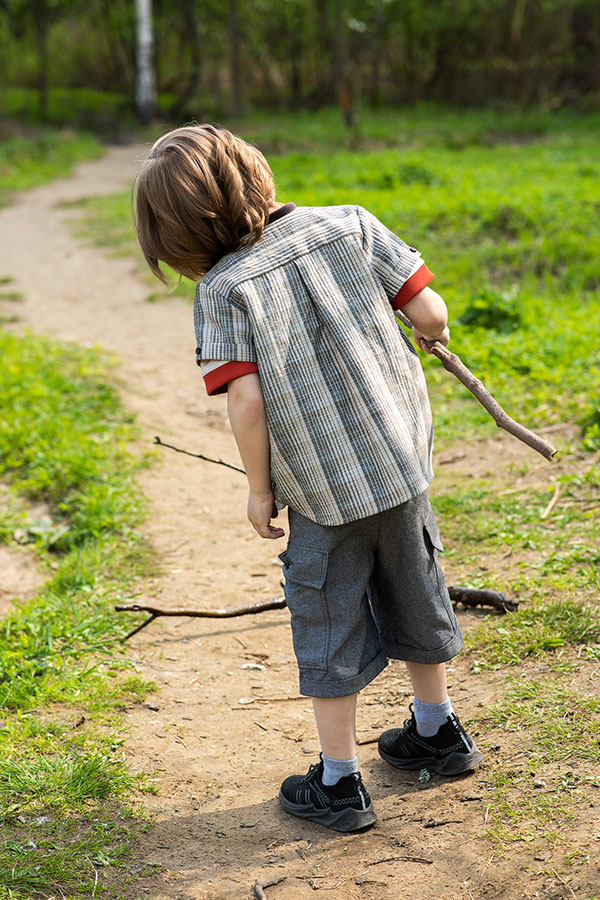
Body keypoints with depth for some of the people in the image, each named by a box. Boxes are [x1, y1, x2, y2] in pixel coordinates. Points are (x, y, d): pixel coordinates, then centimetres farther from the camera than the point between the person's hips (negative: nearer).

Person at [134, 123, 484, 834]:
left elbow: (246, 406, -19)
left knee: (330, 628, 11)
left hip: (322, 490, -4)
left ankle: (338, 785, 21)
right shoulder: (352, 226, -4)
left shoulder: (222, 289, -14)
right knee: (412, 597, 23)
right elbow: (428, 311, -4)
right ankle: (437, 733, 42)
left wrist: (260, 489, -5)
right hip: (402, 461, 4)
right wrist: (432, 333, 19)